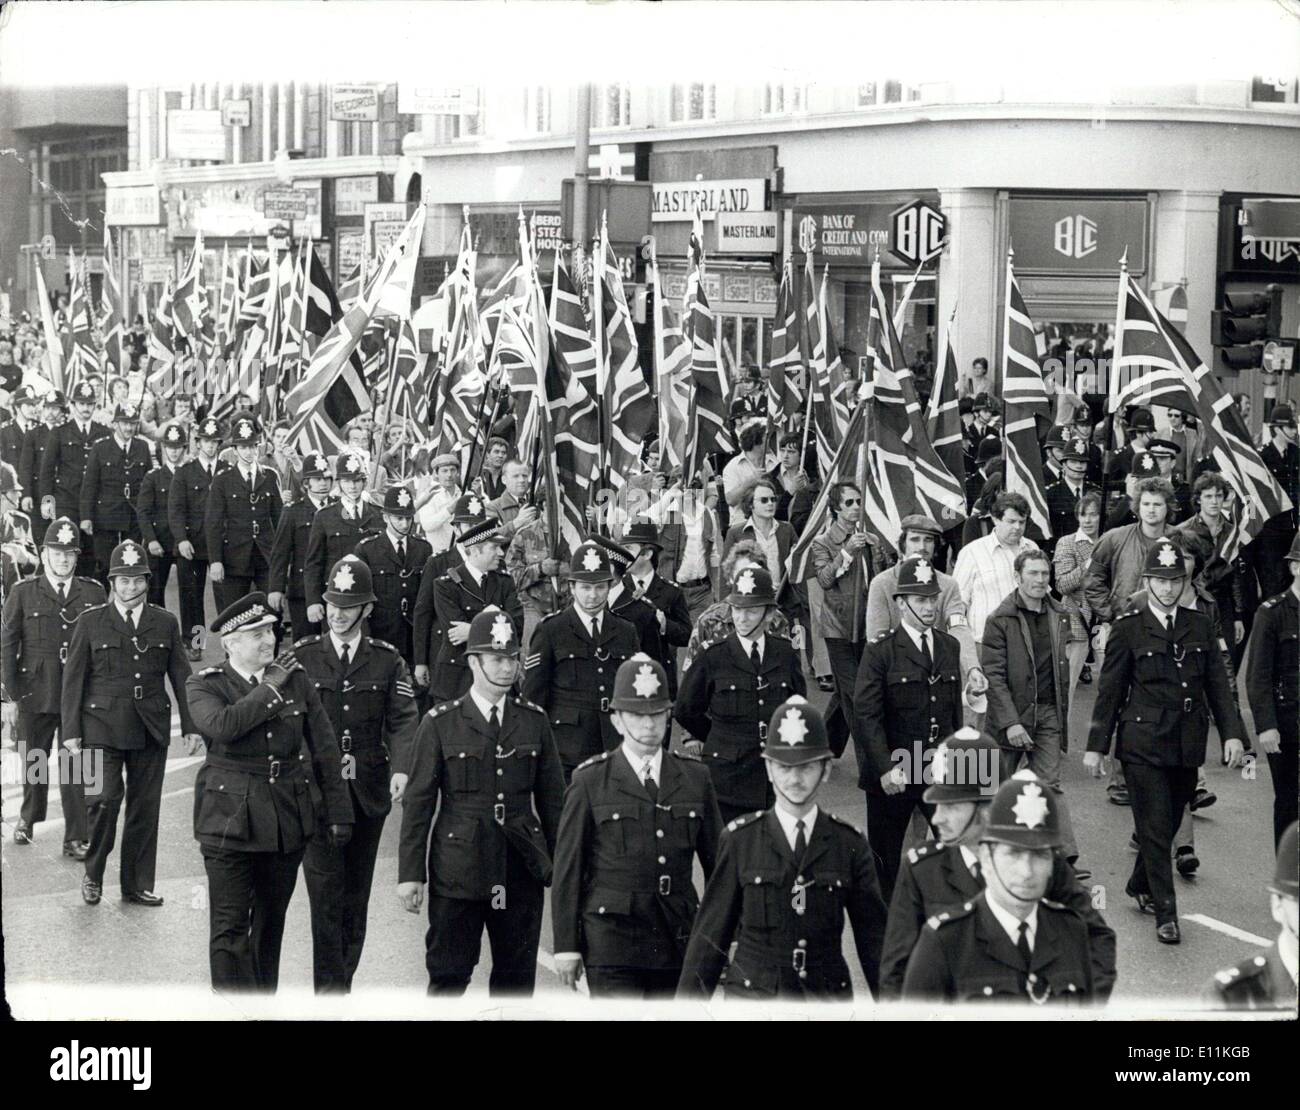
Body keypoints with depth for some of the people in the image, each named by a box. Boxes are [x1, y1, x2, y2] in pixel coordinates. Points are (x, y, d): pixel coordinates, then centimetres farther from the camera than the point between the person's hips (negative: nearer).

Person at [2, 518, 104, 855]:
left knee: (75, 765, -1)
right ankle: (28, 818, 38)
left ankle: (76, 837, 6)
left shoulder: (93, 593, 4)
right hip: (34, 695, 0)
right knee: (34, 761, 14)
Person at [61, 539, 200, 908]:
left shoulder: (165, 623, 10)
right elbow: (73, 678, 3)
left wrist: (190, 725, 5)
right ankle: (93, 874, 8)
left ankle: (137, 884, 15)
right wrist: (71, 731, -3)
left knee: (145, 807, 5)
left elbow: (181, 676, 11)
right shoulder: (91, 622, 4)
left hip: (151, 729, 3)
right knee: (103, 799, -14)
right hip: (103, 728, -2)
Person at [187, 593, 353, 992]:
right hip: (230, 820, -3)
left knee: (271, 921, 16)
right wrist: (271, 688, -18)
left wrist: (338, 813, 6)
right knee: (229, 928, -7)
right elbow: (222, 725, -26)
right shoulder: (206, 685, -3)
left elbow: (325, 751, 8)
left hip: (288, 819, 3)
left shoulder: (297, 679, 5)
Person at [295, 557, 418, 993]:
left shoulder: (387, 660, 5)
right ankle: (330, 993, -5)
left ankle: (341, 983, 22)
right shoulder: (301, 656, 3)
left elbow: (402, 719, -2)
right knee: (326, 895, -8)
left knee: (356, 896, 10)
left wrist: (402, 767, -18)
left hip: (368, 793, 2)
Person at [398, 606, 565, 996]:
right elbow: (417, 802, -2)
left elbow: (552, 798, 11)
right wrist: (410, 873, -5)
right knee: (448, 974, 3)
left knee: (517, 976, 9)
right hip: (458, 871, -3)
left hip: (521, 871, 3)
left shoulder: (534, 721, 6)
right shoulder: (440, 723, -3)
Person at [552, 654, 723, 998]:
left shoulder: (695, 778, 9)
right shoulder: (590, 782, 0)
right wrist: (566, 946, -3)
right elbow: (568, 869, 0)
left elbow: (716, 860, 13)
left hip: (678, 941, 3)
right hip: (612, 941, -3)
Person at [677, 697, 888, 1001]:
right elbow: (711, 931, 3)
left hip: (827, 999, 1)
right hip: (752, 994, -1)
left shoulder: (850, 844, 2)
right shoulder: (740, 840, 0)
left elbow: (873, 936, 7)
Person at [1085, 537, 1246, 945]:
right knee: (1155, 828, -5)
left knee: (1168, 825, 12)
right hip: (1143, 744, -4)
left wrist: (1231, 733, 0)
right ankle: (1165, 914, -1)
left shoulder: (1199, 625, 9)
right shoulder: (1128, 628, -2)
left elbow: (1217, 684, 10)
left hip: (1187, 745, 4)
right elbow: (1109, 690, 0)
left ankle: (1140, 887, 34)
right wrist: (1096, 745, -1)